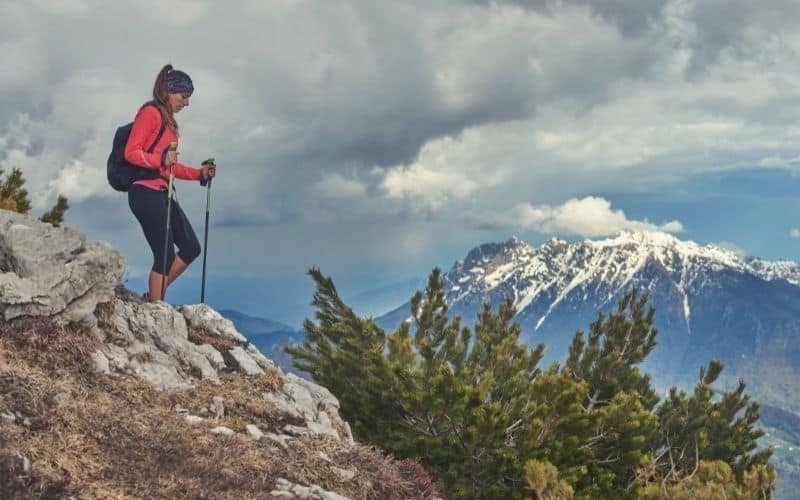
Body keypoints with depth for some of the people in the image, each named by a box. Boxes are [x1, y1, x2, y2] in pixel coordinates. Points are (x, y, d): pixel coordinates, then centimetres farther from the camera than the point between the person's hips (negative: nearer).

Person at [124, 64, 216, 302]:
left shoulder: (168, 121, 20)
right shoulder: (150, 113, -7)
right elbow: (131, 152, -15)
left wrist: (199, 174, 12)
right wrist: (161, 160, -29)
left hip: (162, 193, 9)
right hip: (146, 192, -9)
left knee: (191, 248, 8)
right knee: (165, 255, -9)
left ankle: (153, 296, 15)